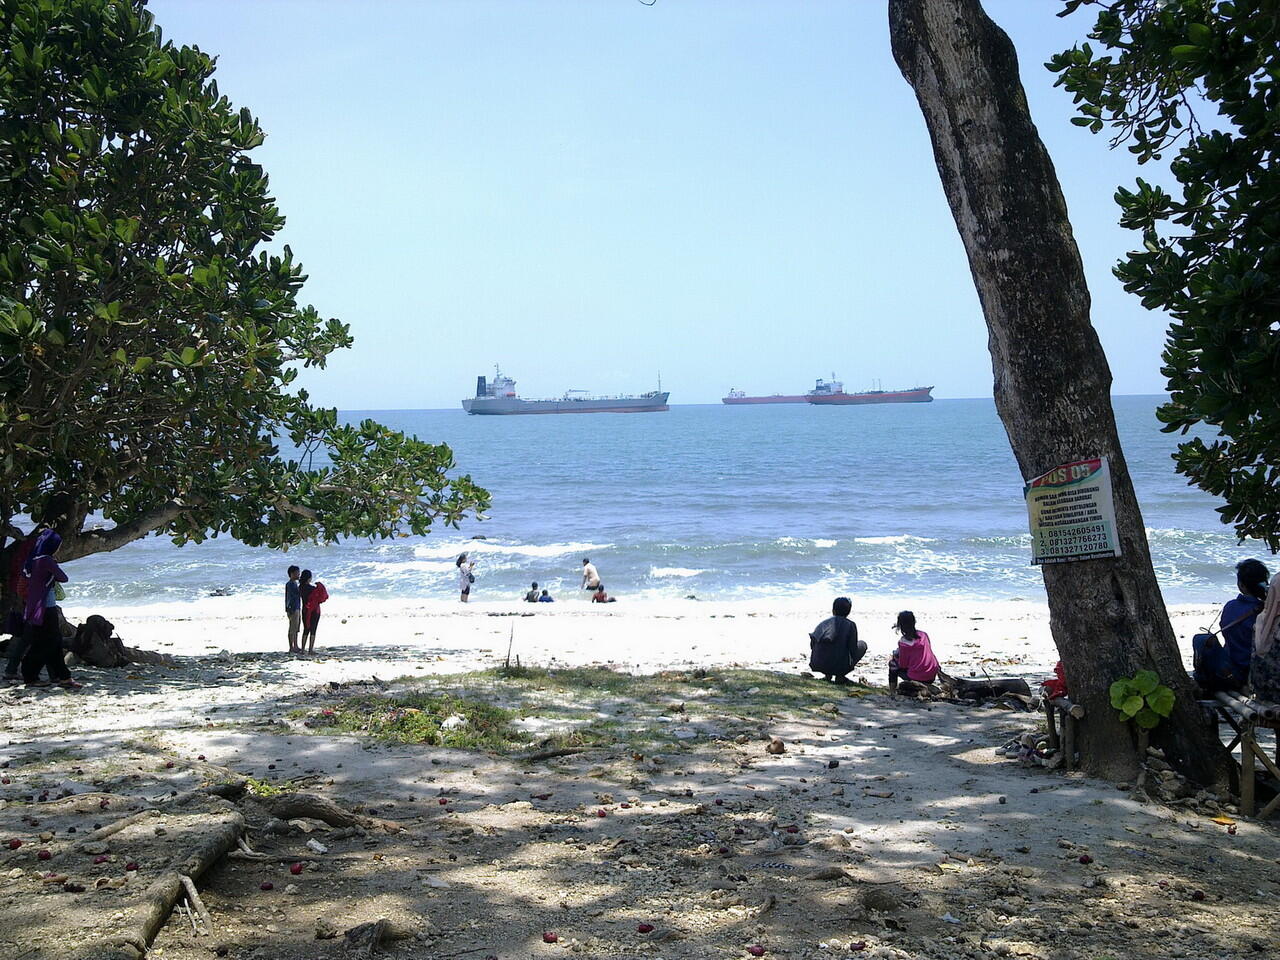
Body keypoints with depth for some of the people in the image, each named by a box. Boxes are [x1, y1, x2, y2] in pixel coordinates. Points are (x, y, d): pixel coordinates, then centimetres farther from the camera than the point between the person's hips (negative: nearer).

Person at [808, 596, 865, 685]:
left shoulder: (822, 623, 8)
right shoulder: (850, 625, -3)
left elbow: (812, 645, 12)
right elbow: (853, 650, -5)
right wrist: (852, 664, 17)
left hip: (817, 665, 5)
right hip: (840, 667, -5)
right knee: (862, 645, 17)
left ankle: (827, 675, 17)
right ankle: (840, 676, 6)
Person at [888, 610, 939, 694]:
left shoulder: (903, 642, -14)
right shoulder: (924, 634, 2)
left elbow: (903, 665, -8)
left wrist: (895, 657, 13)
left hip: (917, 678, -6)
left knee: (893, 663, 16)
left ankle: (892, 692, 16)